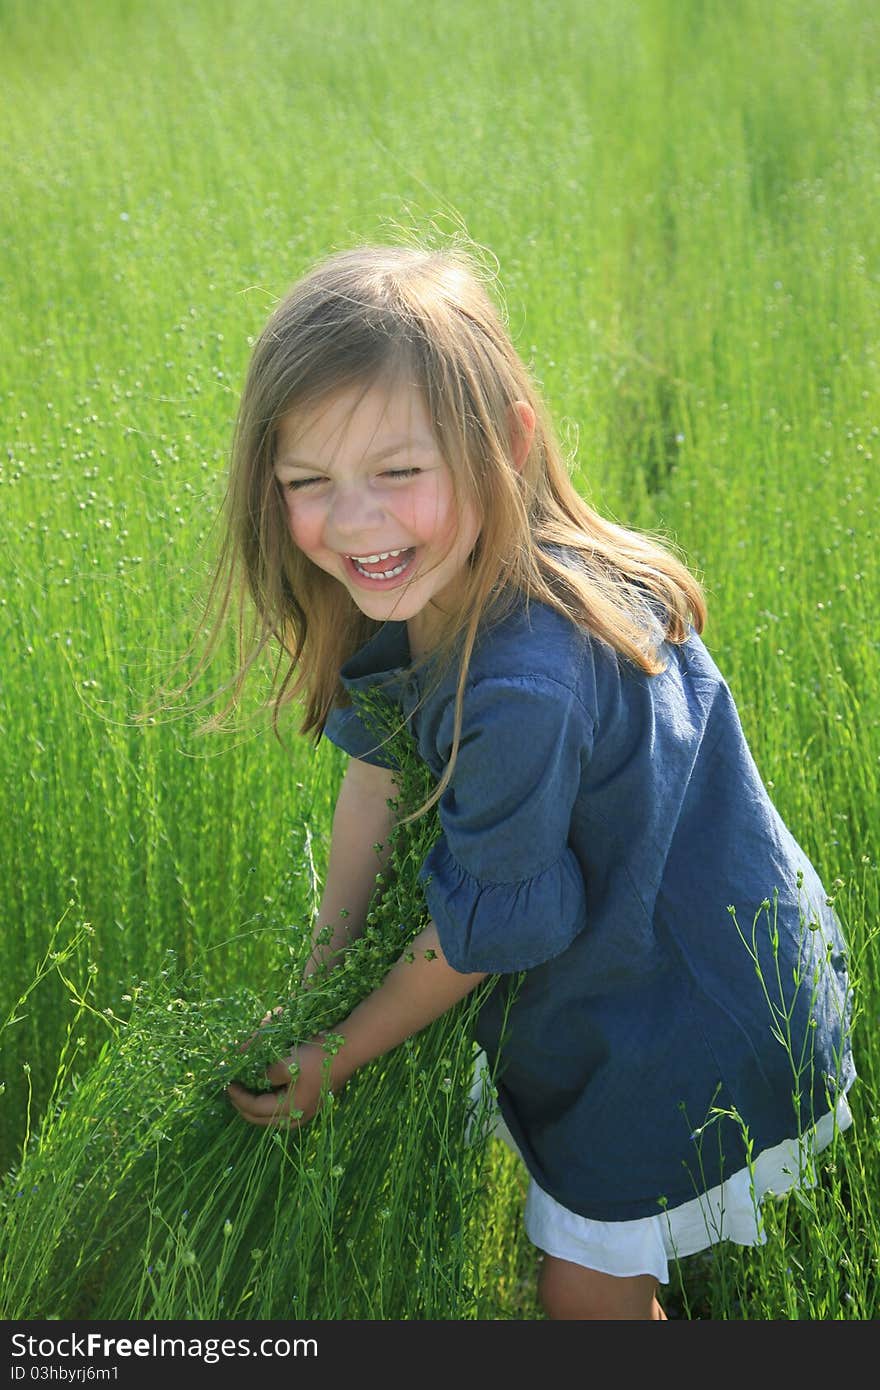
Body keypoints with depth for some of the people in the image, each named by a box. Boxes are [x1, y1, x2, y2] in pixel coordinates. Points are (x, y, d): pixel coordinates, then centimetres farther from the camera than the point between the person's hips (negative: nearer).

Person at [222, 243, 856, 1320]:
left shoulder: (529, 688, -40)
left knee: (582, 1290, 11)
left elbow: (478, 936, -26)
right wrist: (321, 973, -1)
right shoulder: (430, 585, -14)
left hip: (699, 1037, -8)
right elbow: (379, 761, -1)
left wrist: (334, 1061, -10)